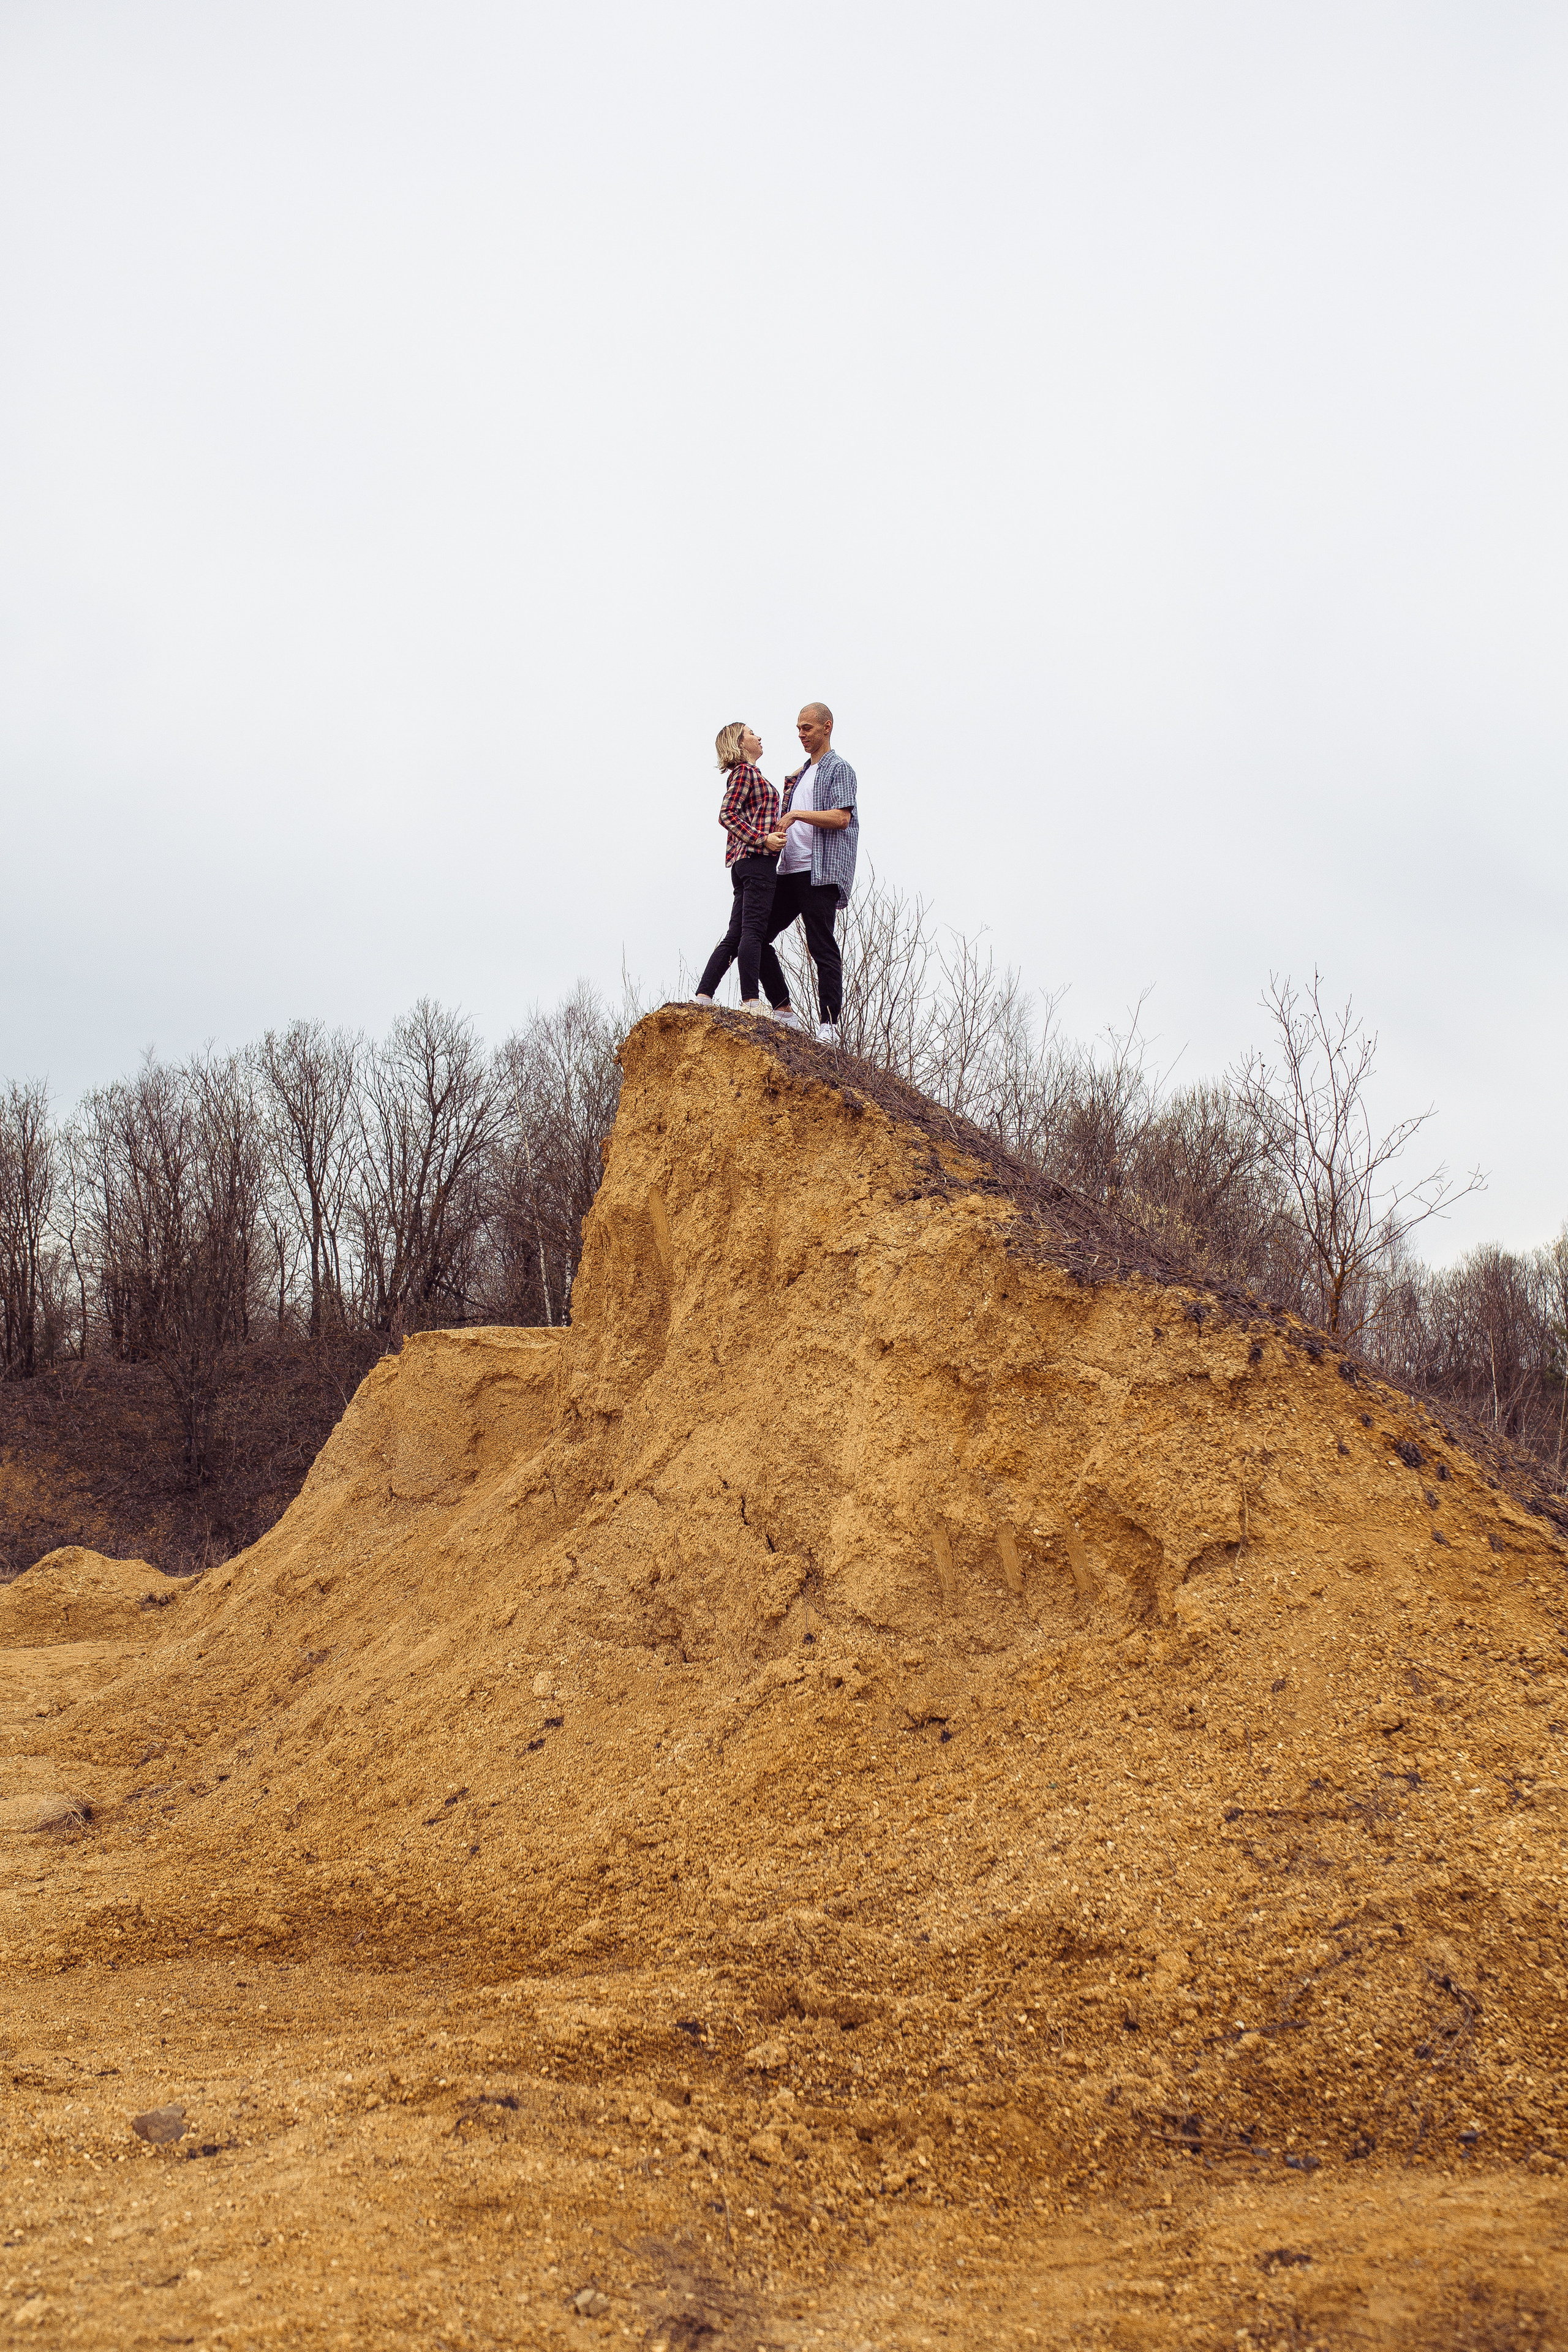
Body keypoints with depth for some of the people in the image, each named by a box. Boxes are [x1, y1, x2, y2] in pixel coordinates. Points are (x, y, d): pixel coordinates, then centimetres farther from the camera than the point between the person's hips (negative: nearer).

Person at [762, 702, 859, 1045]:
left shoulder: (839, 768, -1)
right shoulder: (800, 774, 24)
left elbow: (841, 818, -15)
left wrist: (796, 814, -16)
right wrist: (774, 833, 6)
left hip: (821, 872, -9)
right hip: (790, 870, 9)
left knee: (822, 948, -9)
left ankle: (828, 1026, -9)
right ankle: (783, 1010, 11)